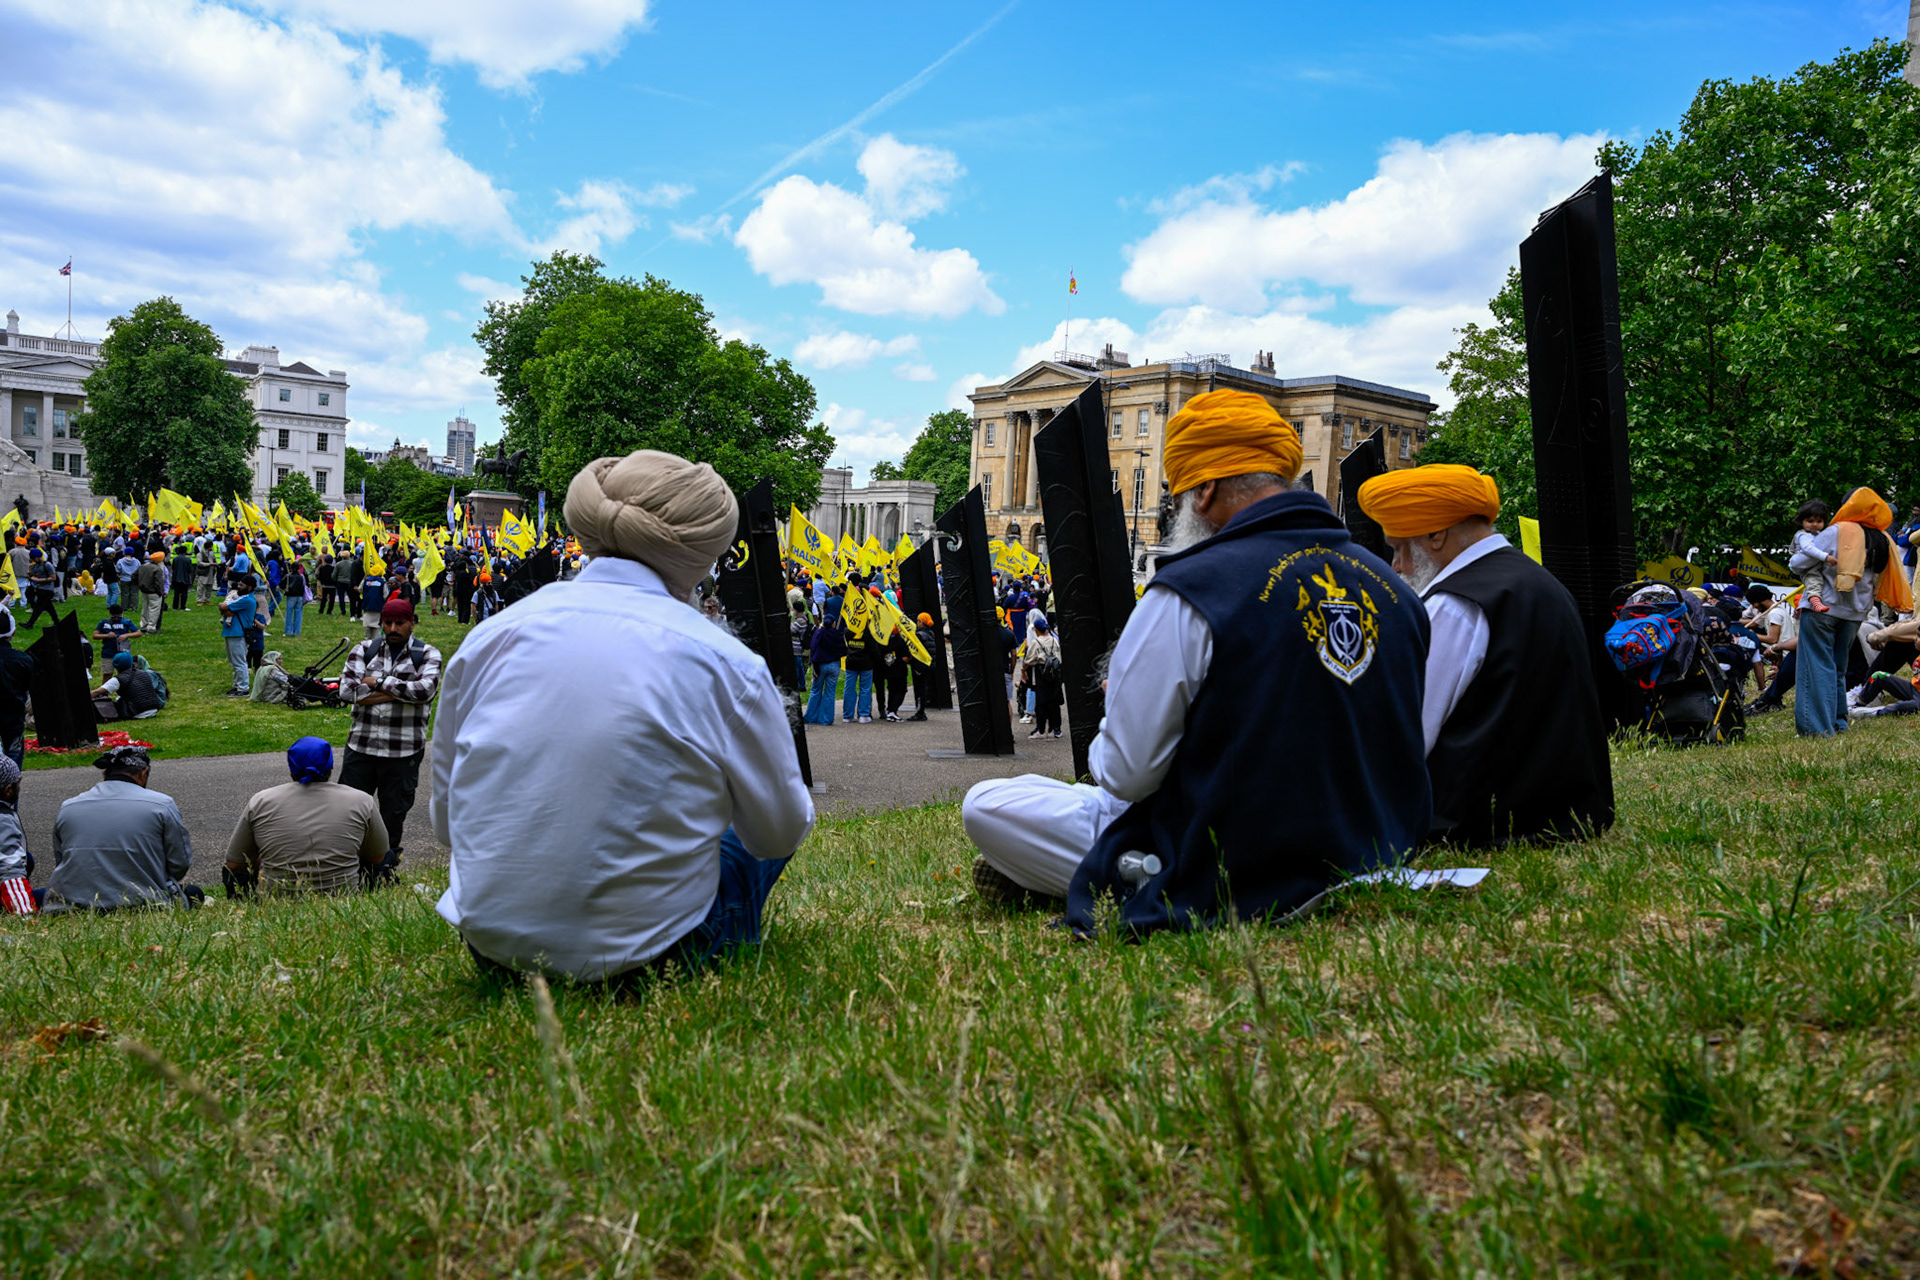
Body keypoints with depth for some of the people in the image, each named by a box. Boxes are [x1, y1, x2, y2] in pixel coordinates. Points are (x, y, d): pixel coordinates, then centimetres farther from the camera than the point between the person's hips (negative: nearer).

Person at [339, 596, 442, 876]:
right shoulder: (364, 650, 7)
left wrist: (379, 681, -12)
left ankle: (386, 868, 21)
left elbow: (425, 690, -16)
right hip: (361, 746, 2)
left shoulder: (427, 654, 2)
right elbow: (347, 689, -7)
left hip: (404, 752, -2)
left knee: (394, 812, 7)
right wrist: (401, 692, -12)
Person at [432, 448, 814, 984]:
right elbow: (782, 832, 1)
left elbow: (447, 822, 9)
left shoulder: (489, 636, -1)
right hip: (645, 952, -4)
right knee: (759, 834, 27)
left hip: (490, 941, 4)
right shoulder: (726, 662, -13)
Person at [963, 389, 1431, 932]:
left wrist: (1104, 740, 6)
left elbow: (1126, 774, -17)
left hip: (1240, 890, -7)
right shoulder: (1394, 588, -1)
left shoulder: (1191, 591, -21)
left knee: (986, 804, -3)